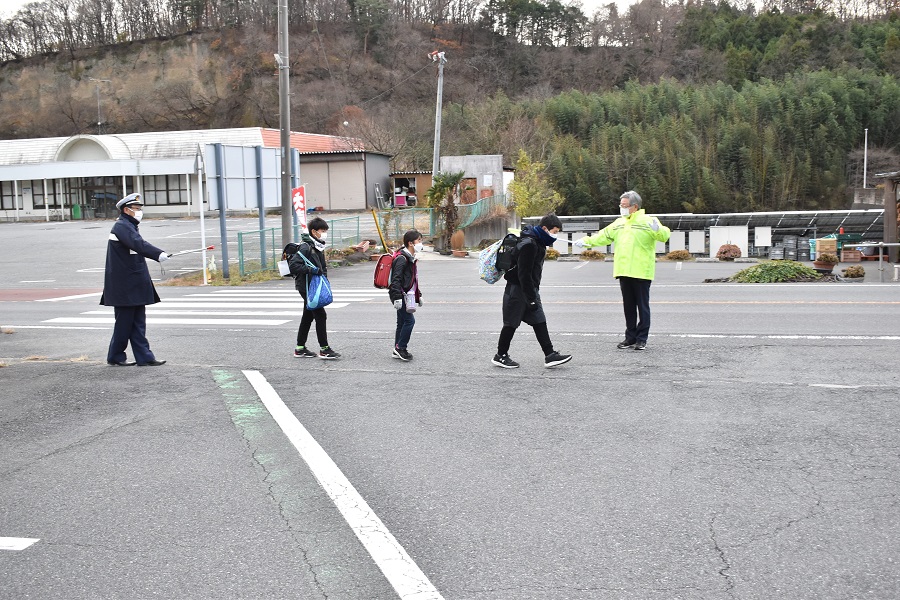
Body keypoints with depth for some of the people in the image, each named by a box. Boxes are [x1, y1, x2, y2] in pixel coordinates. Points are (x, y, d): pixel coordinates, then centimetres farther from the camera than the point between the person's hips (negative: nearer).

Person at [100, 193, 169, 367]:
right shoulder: (122, 226, -14)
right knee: (124, 322, -1)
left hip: (134, 285, 10)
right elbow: (138, 244, -32)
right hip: (124, 286, -10)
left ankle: (144, 357, 8)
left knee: (138, 322, 7)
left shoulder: (129, 226, 19)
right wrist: (158, 254, -44)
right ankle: (115, 357, 10)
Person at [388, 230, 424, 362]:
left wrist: (419, 295, 28)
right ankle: (400, 348, -6)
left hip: (407, 295, 10)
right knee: (409, 320, -13)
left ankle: (397, 351, 18)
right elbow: (396, 279, -21)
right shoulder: (402, 258, -15)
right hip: (401, 295, -10)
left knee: (402, 323, 12)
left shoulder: (411, 258, 18)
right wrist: (397, 297, -27)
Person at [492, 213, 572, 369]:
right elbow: (523, 274, -24)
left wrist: (534, 295, 19)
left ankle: (550, 355, 4)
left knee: (539, 322, 4)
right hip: (518, 290, -9)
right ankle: (500, 356, 14)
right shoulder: (528, 244, -22)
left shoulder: (538, 242, 10)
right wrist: (531, 299, -22)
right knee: (511, 324, 1)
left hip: (530, 289, 9)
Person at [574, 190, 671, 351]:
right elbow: (603, 236, 22)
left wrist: (657, 229, -37)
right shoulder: (619, 223, 16)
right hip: (623, 271, 7)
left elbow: (664, 236, -17)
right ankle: (631, 337, 20)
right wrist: (586, 241, 15)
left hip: (641, 272, -7)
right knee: (628, 306, 12)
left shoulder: (647, 221, -7)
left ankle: (642, 339, 7)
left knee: (643, 305, 1)